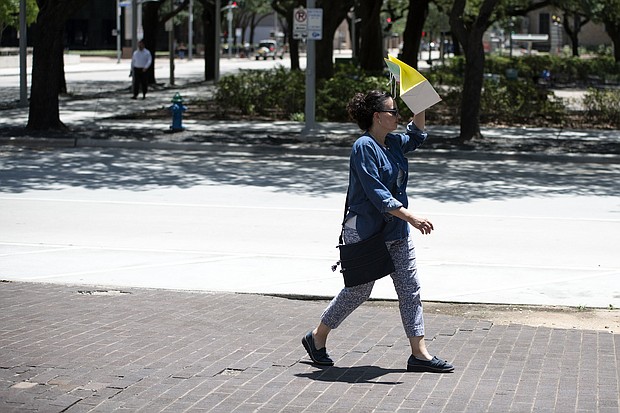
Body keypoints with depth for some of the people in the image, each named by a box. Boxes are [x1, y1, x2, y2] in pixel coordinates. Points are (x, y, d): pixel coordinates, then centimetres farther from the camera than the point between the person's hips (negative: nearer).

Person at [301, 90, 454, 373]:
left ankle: (419, 354, 5)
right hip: (366, 231, -8)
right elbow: (377, 193, -24)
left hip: (397, 232, 8)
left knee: (410, 289, 3)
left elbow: (416, 136, 31)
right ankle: (317, 338, 22)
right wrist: (411, 217, -28)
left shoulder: (392, 144, 8)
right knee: (358, 291, 3)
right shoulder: (364, 147, -17)